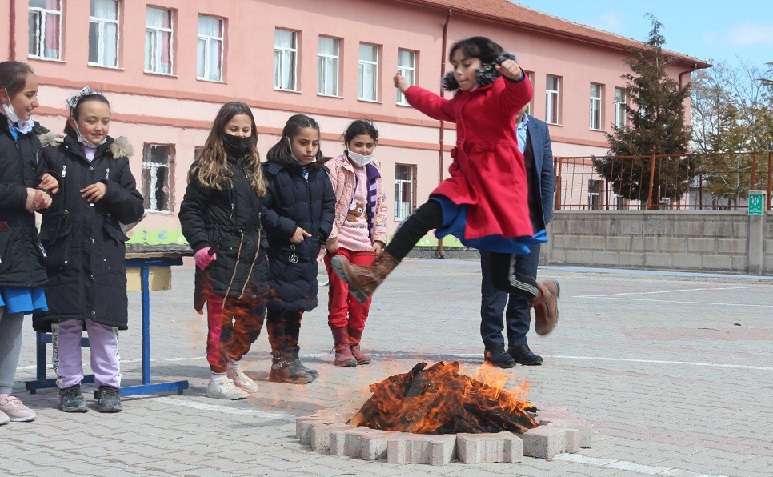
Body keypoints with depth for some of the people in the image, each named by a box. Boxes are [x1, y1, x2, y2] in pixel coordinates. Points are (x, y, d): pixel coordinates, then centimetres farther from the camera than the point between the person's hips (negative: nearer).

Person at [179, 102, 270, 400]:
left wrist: (262, 245, 13)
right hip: (220, 254, -6)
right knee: (221, 315, -4)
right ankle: (217, 378, 7)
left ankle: (232, 363, 30)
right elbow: (189, 210, -5)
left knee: (253, 314, 9)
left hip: (251, 253, 7)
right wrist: (200, 243, -16)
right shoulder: (208, 168, -2)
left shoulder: (253, 168, 17)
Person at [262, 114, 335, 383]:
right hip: (281, 252, -7)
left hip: (308, 252, 7)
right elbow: (262, 208, -16)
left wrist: (321, 233, 1)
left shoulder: (319, 173, 8)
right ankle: (281, 364, 6)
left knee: (298, 304, 15)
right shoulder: (273, 171, -13)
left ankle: (291, 360, 25)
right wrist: (289, 229, -18)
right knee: (280, 305, -1)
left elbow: (329, 204, 16)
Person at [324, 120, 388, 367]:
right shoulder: (334, 168, -5)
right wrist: (330, 237, -15)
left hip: (365, 243, 5)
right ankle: (341, 347, 3)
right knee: (339, 293, -3)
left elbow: (380, 206, 17)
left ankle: (354, 343, 16)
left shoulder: (374, 172, 13)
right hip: (339, 242, -5)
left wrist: (379, 238, 7)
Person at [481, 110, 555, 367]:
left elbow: (547, 173, 13)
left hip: (530, 218, 4)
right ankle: (493, 345, 6)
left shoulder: (539, 129, 12)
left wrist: (545, 214, 7)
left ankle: (518, 343, 15)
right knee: (495, 285, -1)